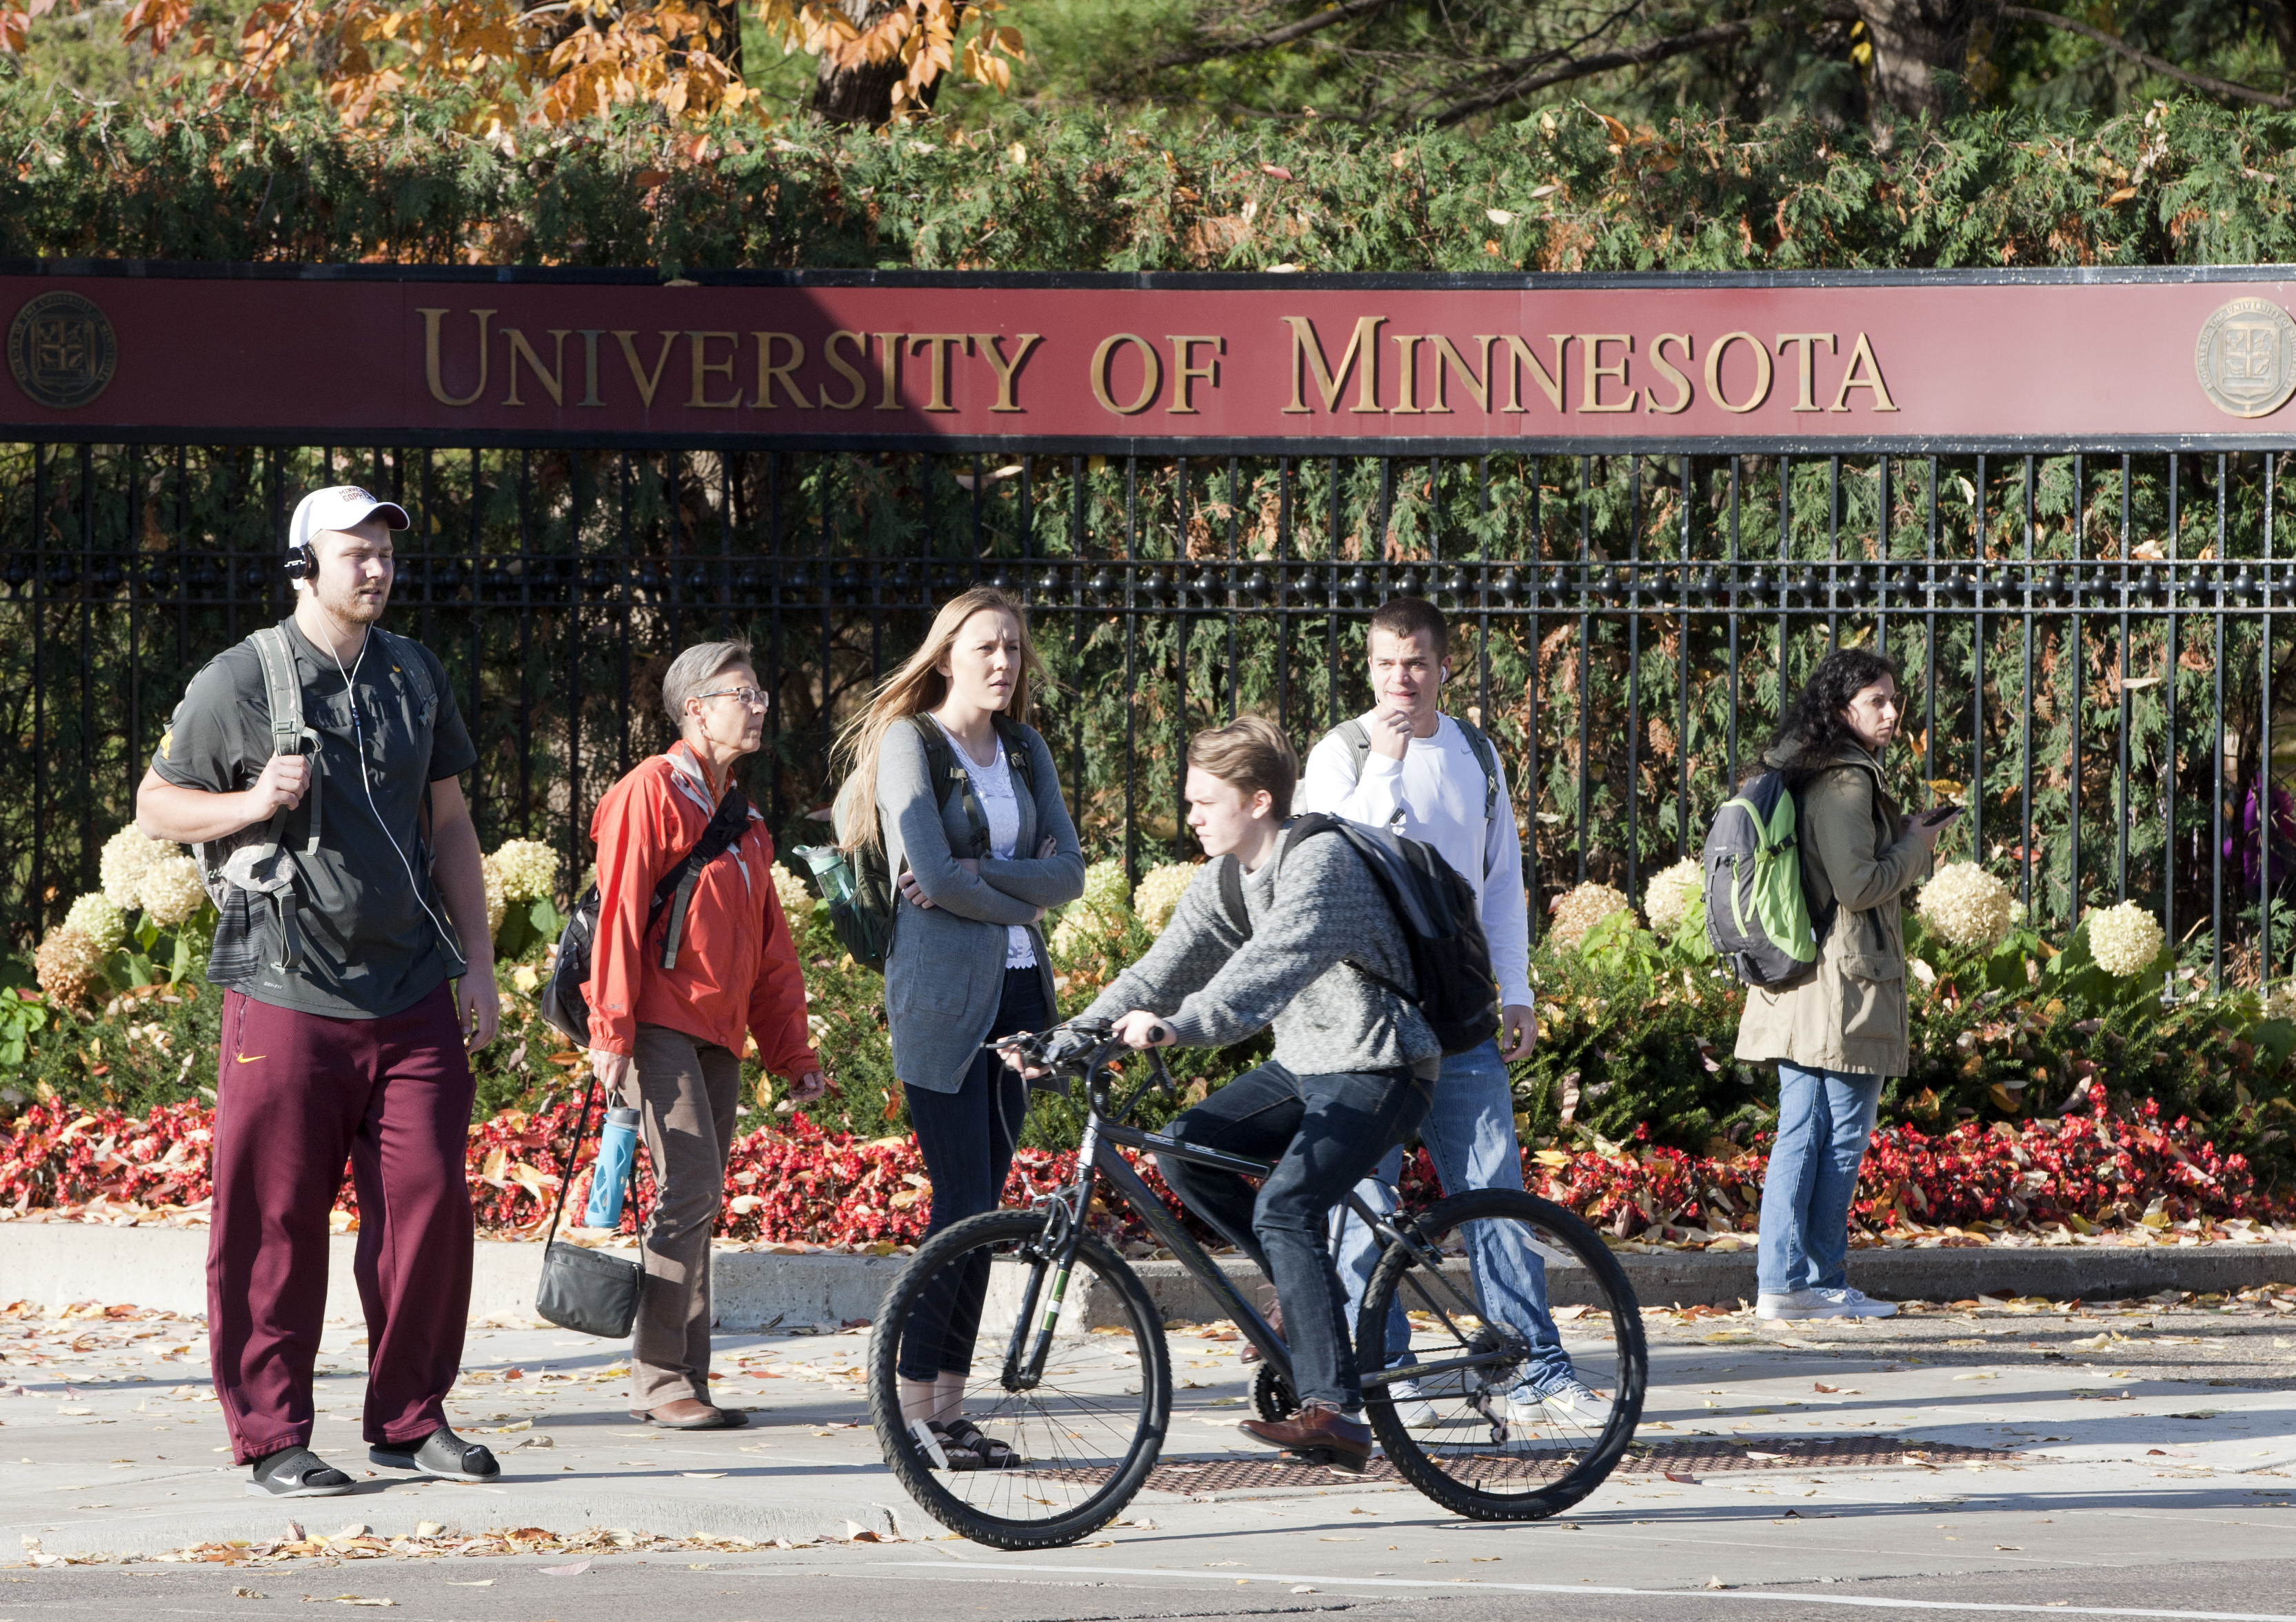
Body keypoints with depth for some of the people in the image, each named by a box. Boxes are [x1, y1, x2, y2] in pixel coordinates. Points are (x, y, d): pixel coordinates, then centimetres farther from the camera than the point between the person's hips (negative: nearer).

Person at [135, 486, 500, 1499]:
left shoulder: (417, 676, 13)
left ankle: (411, 1422, 12)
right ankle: (271, 1439, 4)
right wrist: (251, 804, -15)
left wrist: (476, 961, 13)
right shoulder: (237, 682, -2)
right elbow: (155, 807, 4)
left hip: (411, 996, 4)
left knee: (429, 1205, 0)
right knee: (274, 1224, -3)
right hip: (285, 992, -4)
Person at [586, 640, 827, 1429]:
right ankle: (659, 1381, -11)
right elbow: (620, 912, -10)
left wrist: (793, 1052, 21)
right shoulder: (653, 790, -4)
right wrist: (610, 1030, -16)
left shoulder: (743, 821, 22)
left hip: (718, 1037, 8)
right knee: (691, 1191, -15)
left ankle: (687, 1380, 8)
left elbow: (770, 948, 25)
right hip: (661, 1028, -8)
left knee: (698, 1204, 6)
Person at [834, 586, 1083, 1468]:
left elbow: (1068, 871, 3)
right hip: (943, 994, -6)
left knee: (984, 1203, 5)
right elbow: (935, 877, -15)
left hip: (1017, 990, 6)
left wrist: (978, 875, -11)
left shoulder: (1024, 749, 13)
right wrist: (1021, 895, -3)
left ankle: (949, 1401, 9)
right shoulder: (909, 742, -5)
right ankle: (914, 1404, -5)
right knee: (963, 1203, -10)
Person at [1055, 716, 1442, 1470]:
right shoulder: (1219, 886, 6)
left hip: (1379, 1073, -9)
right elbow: (1157, 976, 2)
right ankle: (1311, 1292, 8)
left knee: (1285, 1208, -26)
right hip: (1302, 1067, 9)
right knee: (1185, 1149, -9)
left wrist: (1182, 1025, -52)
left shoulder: (1321, 862, -21)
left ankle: (1335, 1412, -29)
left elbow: (1274, 963, -38)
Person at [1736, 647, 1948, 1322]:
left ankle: (1781, 1280, 7)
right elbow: (1858, 886, -20)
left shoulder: (1799, 775, 14)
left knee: (1800, 1134, 9)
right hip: (1845, 984, -9)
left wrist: (1902, 839, 15)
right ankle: (1822, 1283, 2)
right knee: (1843, 1136, -1)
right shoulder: (1846, 780, -14)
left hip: (1795, 982, 9)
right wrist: (1915, 846, -4)